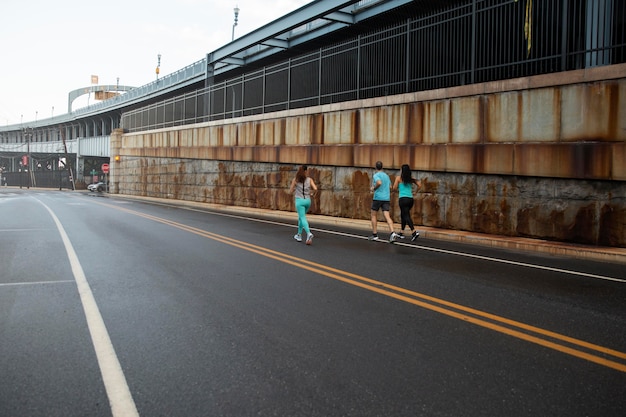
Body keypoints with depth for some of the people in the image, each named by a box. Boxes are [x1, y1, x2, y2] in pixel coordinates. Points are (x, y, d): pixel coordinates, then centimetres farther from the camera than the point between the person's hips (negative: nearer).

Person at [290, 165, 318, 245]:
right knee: (301, 217, 21)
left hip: (299, 201, -3)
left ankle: (309, 233, -31)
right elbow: (315, 189, -11)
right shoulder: (309, 179, 1)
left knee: (303, 218, -8)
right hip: (307, 200, 3)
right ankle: (299, 235, 27)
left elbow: (291, 191, 2)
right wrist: (312, 192, 10)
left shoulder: (295, 180, -1)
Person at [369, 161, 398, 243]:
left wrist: (373, 188, -10)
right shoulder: (386, 175, 16)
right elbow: (390, 187, 21)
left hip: (378, 198, -5)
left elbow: (379, 183, -25)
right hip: (386, 198, 5)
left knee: (374, 216, 10)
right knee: (387, 216, -4)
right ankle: (392, 233, -24)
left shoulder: (376, 175, -6)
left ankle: (374, 235, 12)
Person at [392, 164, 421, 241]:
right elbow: (419, 185, 5)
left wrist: (398, 190, 15)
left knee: (406, 216, -8)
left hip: (403, 199, -5)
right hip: (411, 199, 5)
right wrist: (414, 191, 16)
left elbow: (394, 188, -5)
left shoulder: (399, 178, -1)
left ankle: (414, 232, -24)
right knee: (403, 215, 19)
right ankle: (401, 232, 25)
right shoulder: (411, 178, 11)